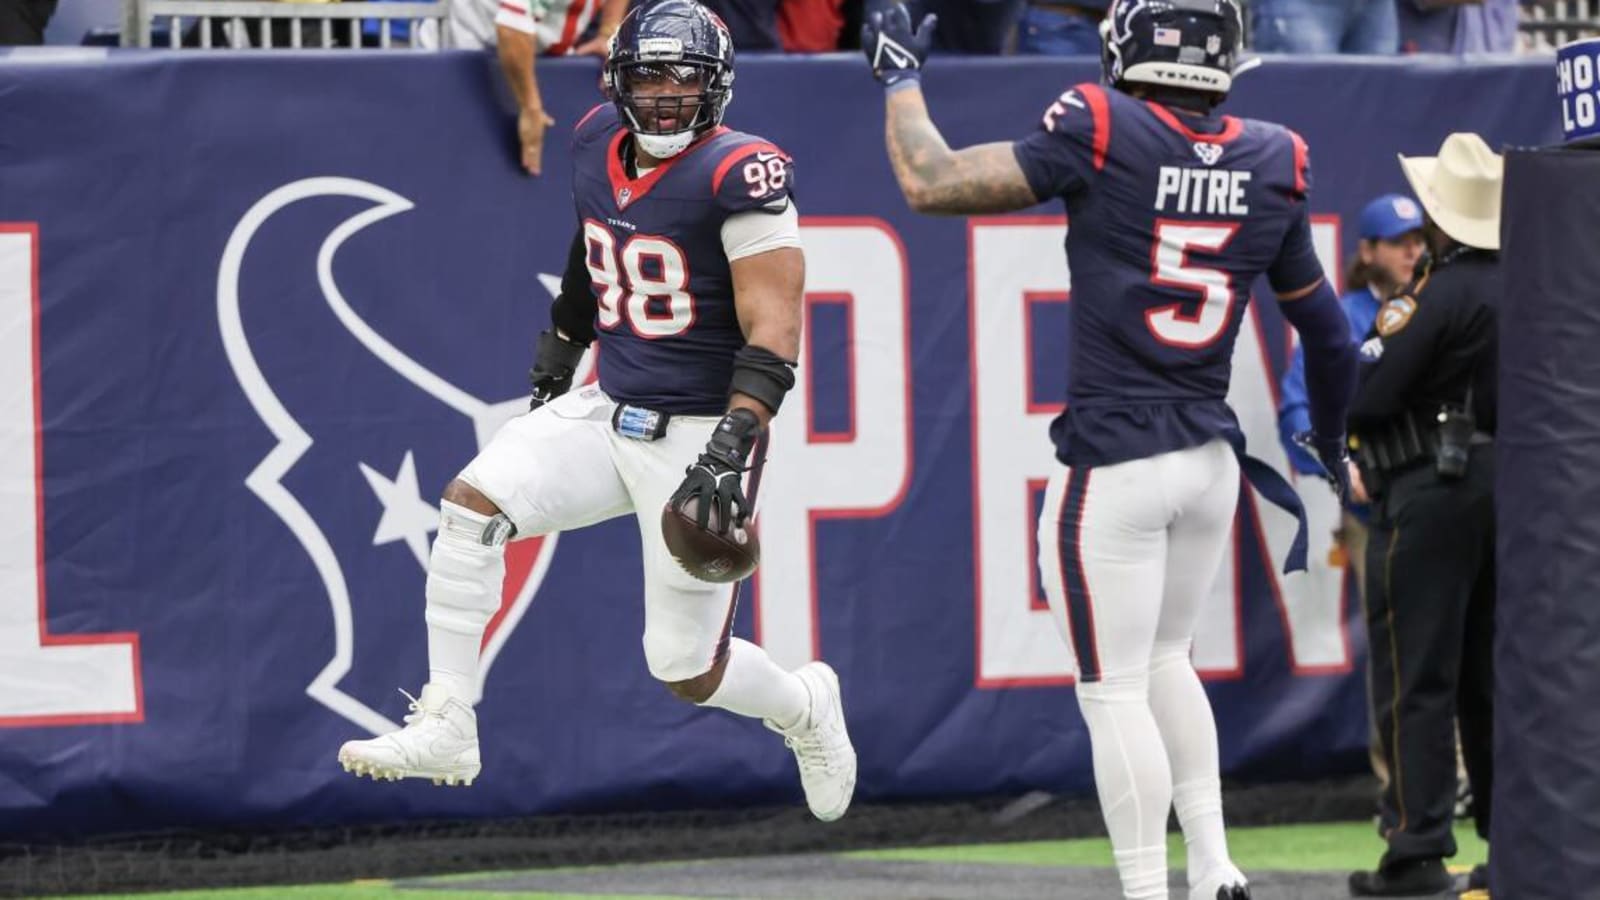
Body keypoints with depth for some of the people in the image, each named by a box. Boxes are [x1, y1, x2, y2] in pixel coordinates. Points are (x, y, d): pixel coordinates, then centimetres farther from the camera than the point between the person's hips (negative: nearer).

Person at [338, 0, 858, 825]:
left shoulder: (739, 177, -19)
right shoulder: (598, 146, 2)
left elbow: (772, 334, -23)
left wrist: (735, 444, -33)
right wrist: (560, 346, 33)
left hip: (694, 437, -6)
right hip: (607, 413, 6)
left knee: (687, 670, 0)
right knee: (471, 503, -17)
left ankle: (806, 708, 33)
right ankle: (445, 727, -11)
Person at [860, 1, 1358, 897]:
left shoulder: (1102, 133, -12)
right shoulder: (1272, 164, 3)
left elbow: (932, 182, -8)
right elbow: (1326, 328, 16)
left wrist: (900, 77, 9)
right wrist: (1330, 441, 33)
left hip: (1114, 463, -6)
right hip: (1212, 456, 6)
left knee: (1116, 691, 0)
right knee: (1164, 662, 23)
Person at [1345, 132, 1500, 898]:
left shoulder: (1438, 296, -16)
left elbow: (1362, 397, -18)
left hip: (1430, 490, -8)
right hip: (1506, 482, 8)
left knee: (1416, 676, -4)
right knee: (1492, 674, 14)